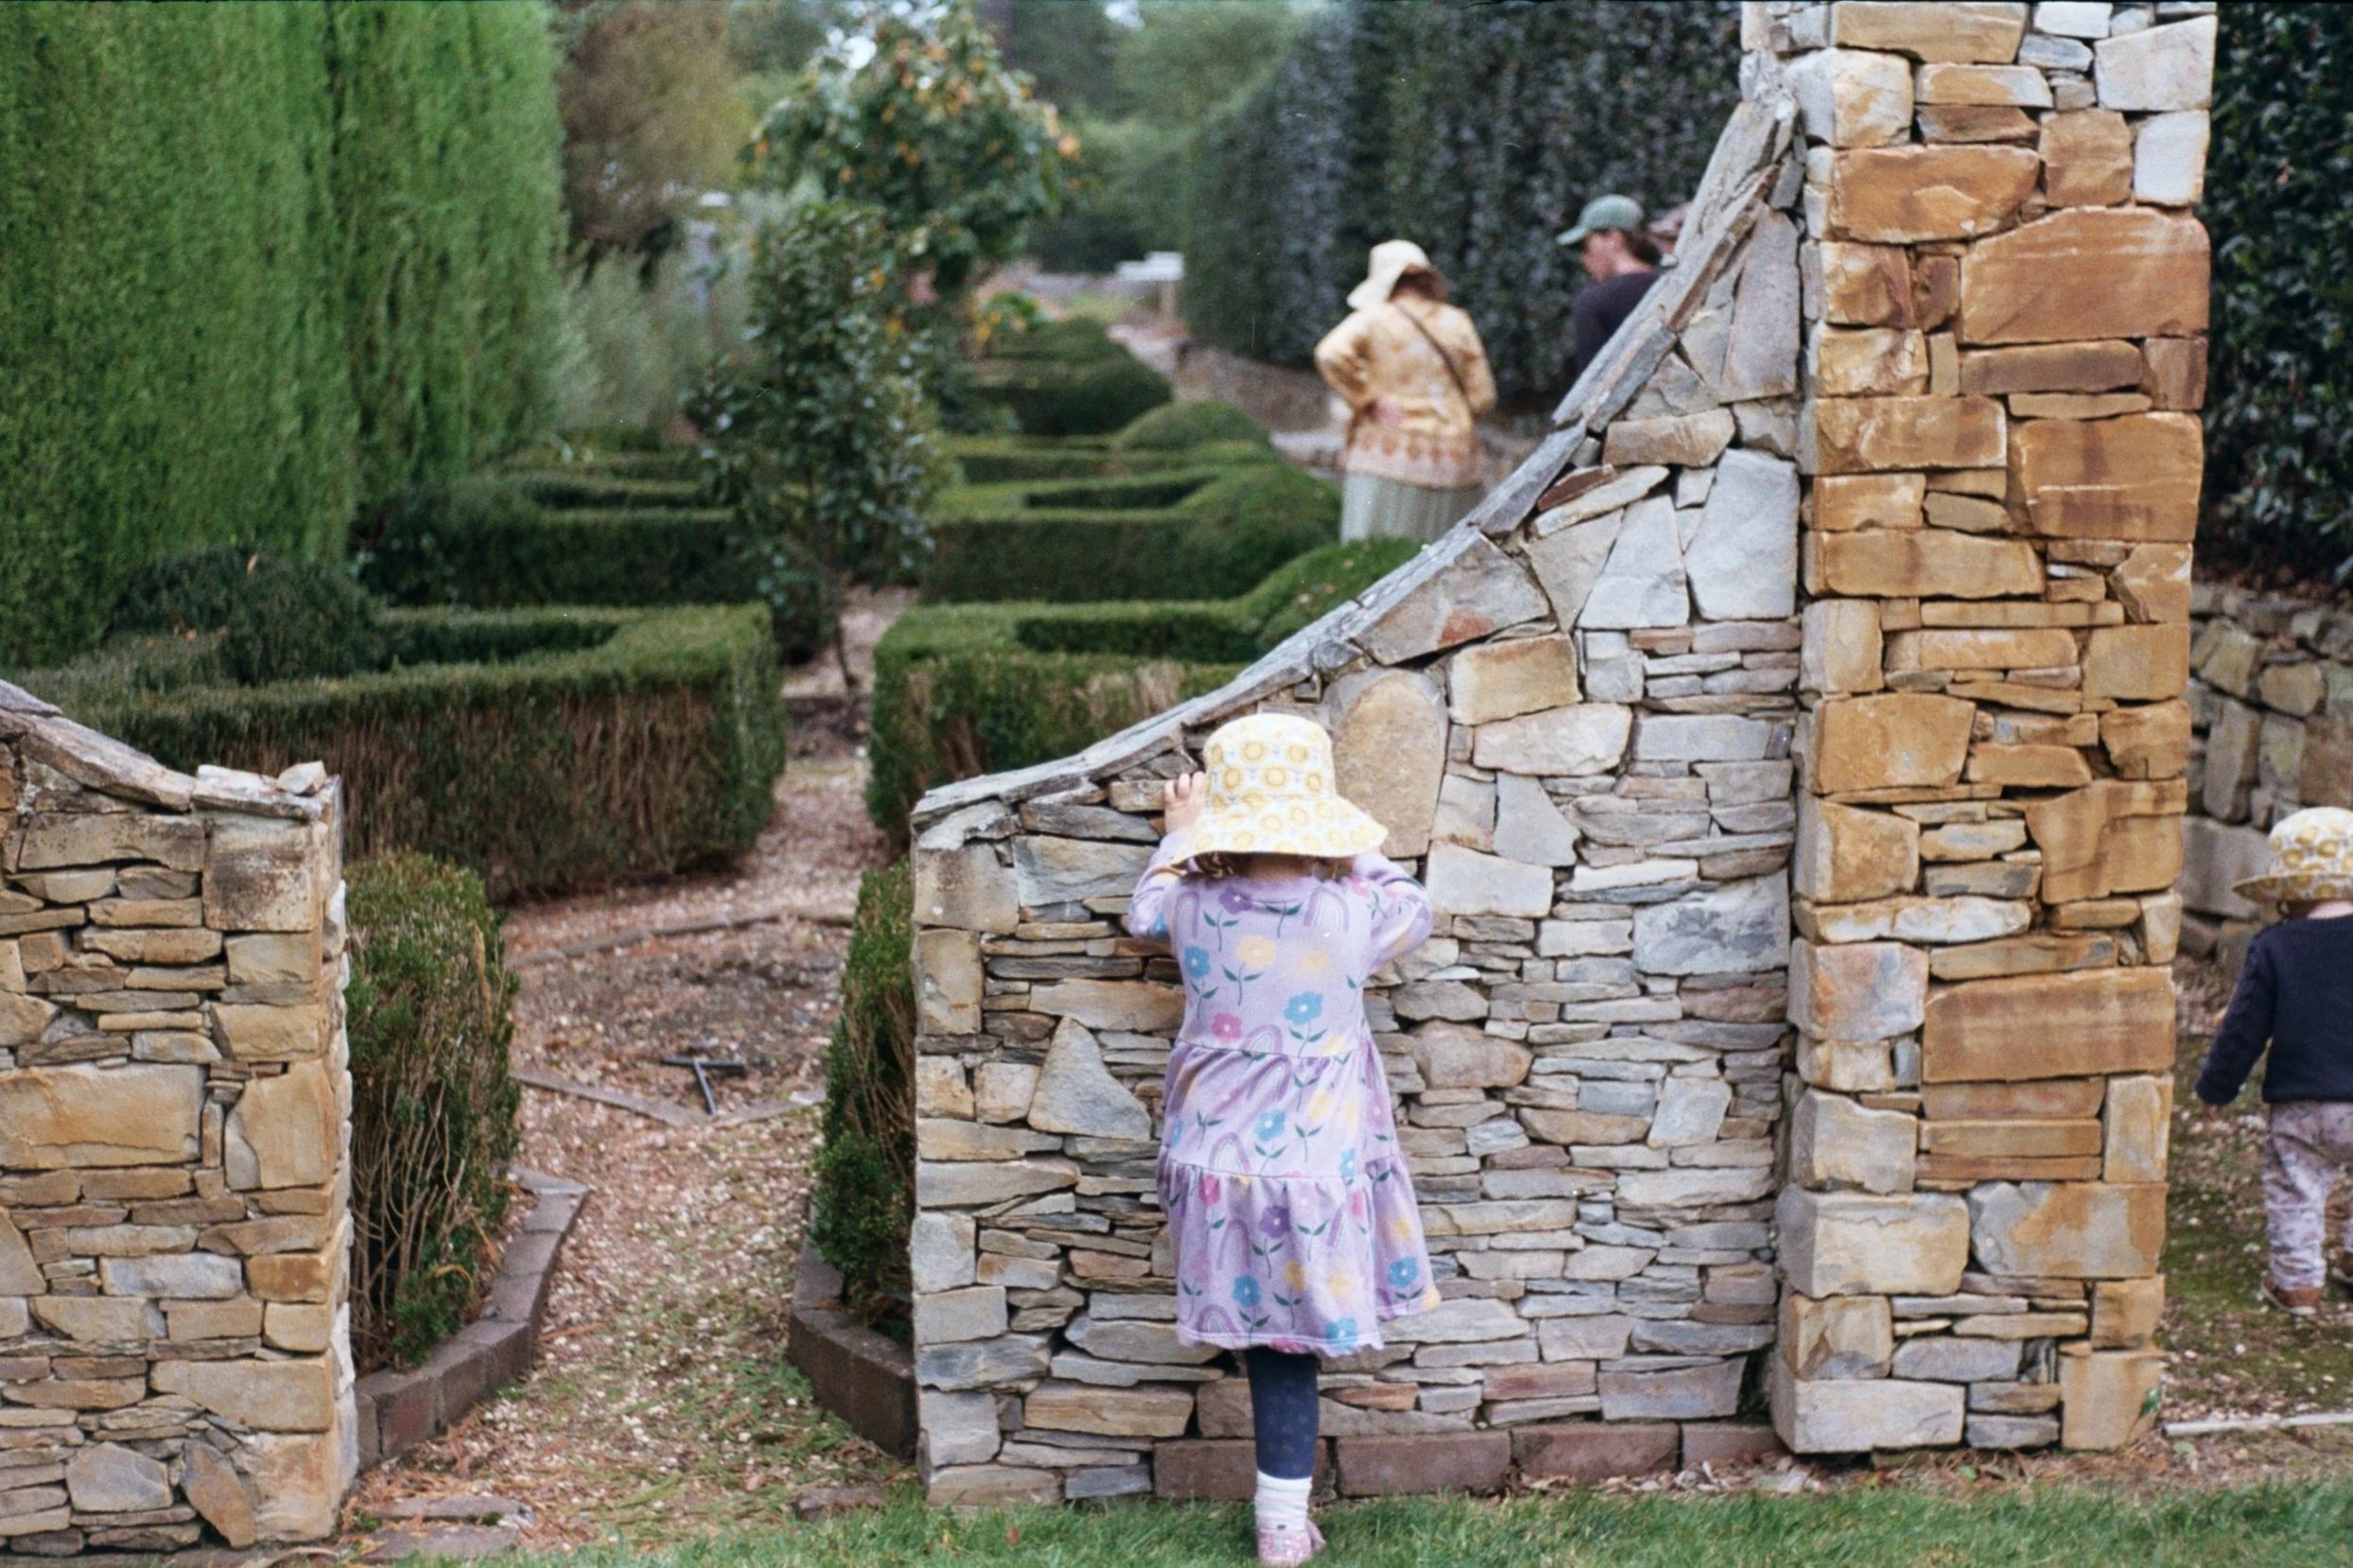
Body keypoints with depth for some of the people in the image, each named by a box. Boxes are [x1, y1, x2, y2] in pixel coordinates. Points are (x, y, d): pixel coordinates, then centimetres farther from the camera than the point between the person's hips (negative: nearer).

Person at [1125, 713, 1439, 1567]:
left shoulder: (1194, 908, -7)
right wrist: (1349, 853, 26)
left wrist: (1182, 832, 34)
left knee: (1271, 1337, 13)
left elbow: (1146, 908, 20)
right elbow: (1414, 910, 14)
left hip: (1218, 1158, 2)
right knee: (1294, 1334, 9)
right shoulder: (1350, 911, -11)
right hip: (1315, 1163, -2)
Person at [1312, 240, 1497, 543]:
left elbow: (1332, 354, -20)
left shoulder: (1372, 319, -1)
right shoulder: (1457, 324, 8)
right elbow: (1483, 396, 5)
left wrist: (1367, 399, -9)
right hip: (1454, 461, 3)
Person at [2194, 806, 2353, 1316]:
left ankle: (2296, 1281, 12)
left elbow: (2245, 1029, -2)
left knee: (2294, 1191, 9)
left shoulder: (2272, 948, -6)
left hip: (2300, 1106, -1)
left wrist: (2216, 1086, 10)